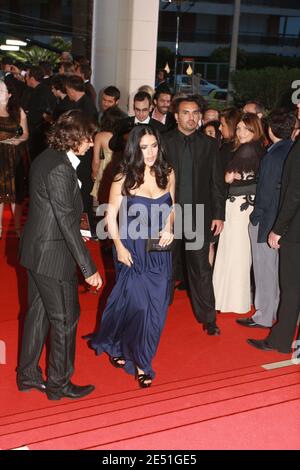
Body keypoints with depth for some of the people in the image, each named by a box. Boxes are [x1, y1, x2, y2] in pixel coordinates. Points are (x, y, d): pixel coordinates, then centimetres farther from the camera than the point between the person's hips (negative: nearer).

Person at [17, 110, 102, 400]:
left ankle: (27, 375, 33)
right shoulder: (60, 169, -24)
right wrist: (88, 268, -22)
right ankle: (58, 384, 22)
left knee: (38, 312, 19)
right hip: (53, 256, -9)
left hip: (37, 250, 9)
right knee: (65, 319, 6)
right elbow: (67, 221, -25)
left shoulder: (46, 158, 5)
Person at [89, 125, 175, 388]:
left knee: (156, 306, 7)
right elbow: (111, 215, -3)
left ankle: (119, 348, 30)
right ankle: (140, 364, 22)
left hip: (160, 250, 4)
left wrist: (168, 229, -5)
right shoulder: (124, 179, -10)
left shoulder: (167, 174, 0)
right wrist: (119, 246, -9)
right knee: (138, 304, -2)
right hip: (132, 250, -4)